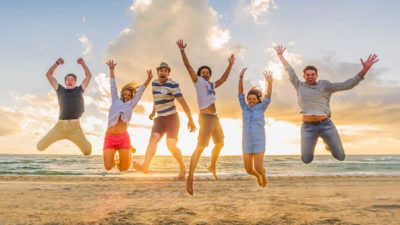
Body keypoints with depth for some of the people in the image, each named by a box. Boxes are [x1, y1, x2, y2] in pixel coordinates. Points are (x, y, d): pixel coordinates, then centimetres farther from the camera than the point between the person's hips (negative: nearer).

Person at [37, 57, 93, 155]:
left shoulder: (79, 90, 16)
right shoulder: (60, 89, 15)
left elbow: (89, 76, 17)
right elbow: (48, 75, 17)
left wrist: (83, 64, 9)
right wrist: (57, 63, 7)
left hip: (75, 126, 0)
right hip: (61, 125, 1)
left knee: (87, 151, -2)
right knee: (40, 146, 1)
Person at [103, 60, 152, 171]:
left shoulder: (131, 105, 10)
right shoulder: (115, 101, 12)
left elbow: (140, 91, 6)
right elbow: (113, 86, 9)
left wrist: (149, 79, 0)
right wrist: (111, 70, 6)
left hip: (123, 138, 0)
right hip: (110, 138, 1)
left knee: (124, 168, 0)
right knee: (108, 167, -5)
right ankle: (113, 160, 32)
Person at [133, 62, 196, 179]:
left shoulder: (173, 84, -13)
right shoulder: (154, 83, 9)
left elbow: (183, 102, -17)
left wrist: (190, 120, -20)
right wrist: (153, 111, 28)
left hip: (172, 118, -6)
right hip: (160, 119, 6)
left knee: (171, 146, -20)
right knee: (153, 139, -21)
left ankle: (182, 167, 4)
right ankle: (145, 166, -41)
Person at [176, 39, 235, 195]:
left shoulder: (212, 85, 19)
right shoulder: (198, 81, 2)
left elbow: (223, 78, 27)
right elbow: (188, 66, -5)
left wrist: (230, 65, 25)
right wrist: (182, 50, -11)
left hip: (215, 117, 8)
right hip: (206, 117, -8)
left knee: (220, 143, 21)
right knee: (200, 146, -17)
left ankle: (212, 167, 42)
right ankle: (190, 177, -20)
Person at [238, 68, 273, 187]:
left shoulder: (261, 107, 0)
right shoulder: (245, 107, 4)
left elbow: (268, 96, -17)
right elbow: (240, 93, -6)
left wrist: (269, 82, -33)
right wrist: (241, 77, -19)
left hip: (259, 142, -2)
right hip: (247, 142, 2)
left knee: (258, 167, -10)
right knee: (249, 170, 3)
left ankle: (263, 175, 27)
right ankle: (258, 175, 39)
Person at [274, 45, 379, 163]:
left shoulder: (324, 85, 7)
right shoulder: (300, 86, 9)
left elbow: (347, 85, 0)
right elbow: (289, 70, 18)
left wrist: (364, 70, -10)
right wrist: (280, 55, 27)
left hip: (326, 125, 0)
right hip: (308, 127, 0)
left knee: (340, 156, 5)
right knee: (306, 160, 1)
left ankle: (328, 143, 39)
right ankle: (309, 146, 36)